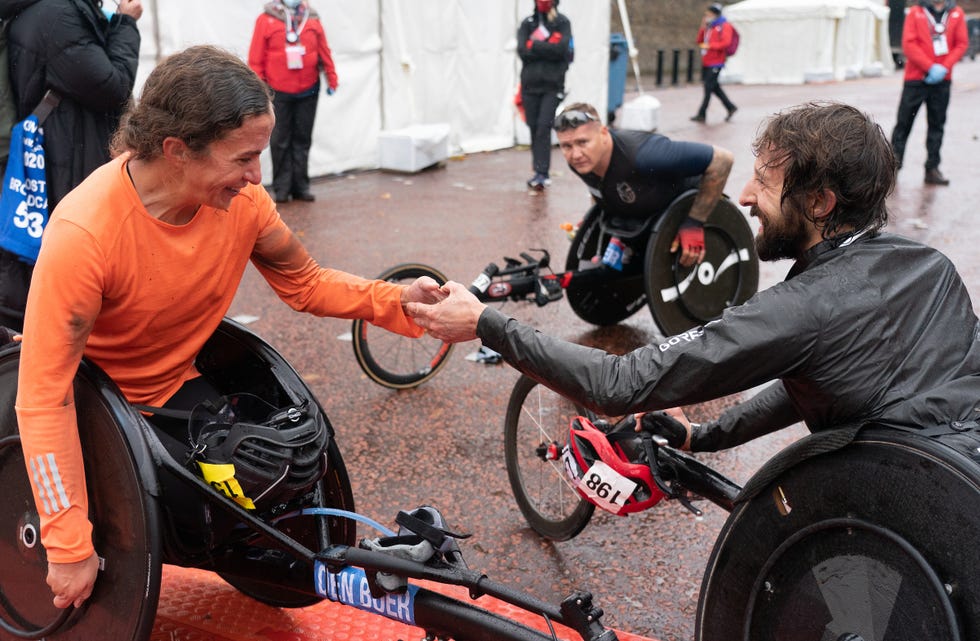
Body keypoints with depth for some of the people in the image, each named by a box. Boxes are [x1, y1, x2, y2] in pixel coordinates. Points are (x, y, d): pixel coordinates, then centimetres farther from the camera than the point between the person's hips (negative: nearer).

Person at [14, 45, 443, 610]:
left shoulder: (243, 200, -18)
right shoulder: (84, 232, -34)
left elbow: (306, 282, -2)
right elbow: (45, 397, -32)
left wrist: (394, 299, -21)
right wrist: (71, 546, -31)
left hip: (175, 387, 5)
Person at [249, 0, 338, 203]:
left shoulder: (312, 19, 4)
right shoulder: (266, 19, -3)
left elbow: (324, 52, 6)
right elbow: (256, 57, -4)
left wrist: (332, 80, 4)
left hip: (308, 91, 2)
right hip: (278, 93, -2)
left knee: (302, 140, 8)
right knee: (280, 141, 2)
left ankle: (301, 186, 14)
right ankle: (281, 188, 7)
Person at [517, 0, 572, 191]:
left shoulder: (563, 23, 4)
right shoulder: (527, 23, 10)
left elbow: (561, 48, -12)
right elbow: (522, 50, -4)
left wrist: (535, 45, -8)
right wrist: (548, 46, -9)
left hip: (553, 85, -3)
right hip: (530, 84, 3)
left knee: (544, 127, -13)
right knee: (534, 128, 4)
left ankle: (542, 173, -15)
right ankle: (539, 170, 14)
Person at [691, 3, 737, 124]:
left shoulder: (724, 26, -6)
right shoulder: (709, 26, 18)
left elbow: (726, 42, -18)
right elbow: (700, 41, 16)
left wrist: (709, 46, -22)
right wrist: (702, 28, 2)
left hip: (716, 63, -8)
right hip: (706, 62, 8)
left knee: (709, 87, -8)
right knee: (714, 87, 12)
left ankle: (702, 114, -7)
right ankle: (731, 107, 23)